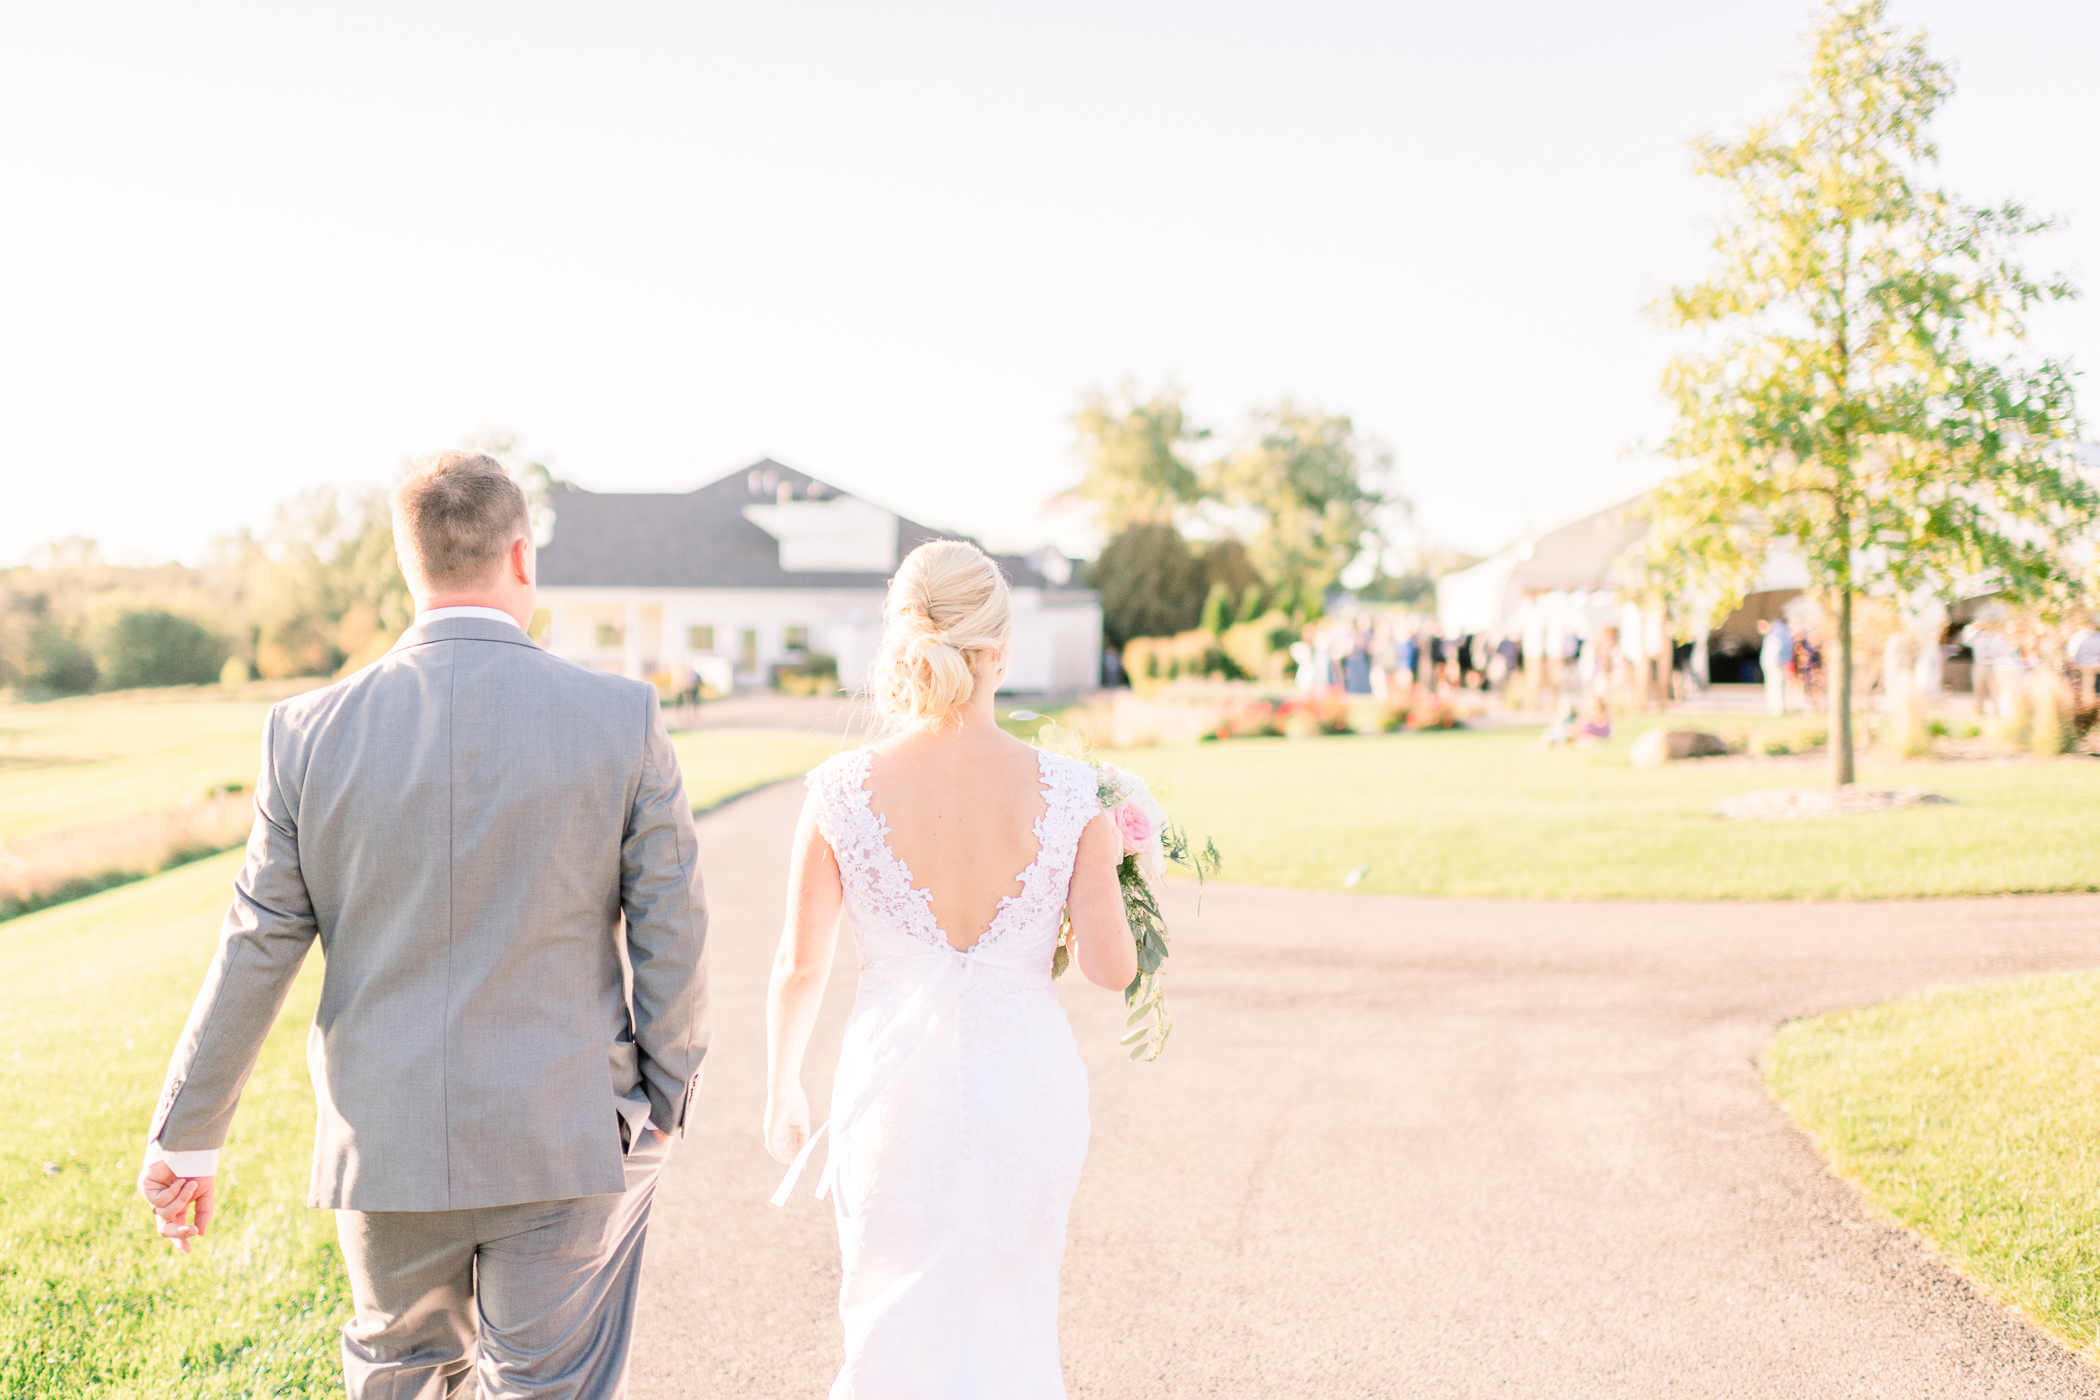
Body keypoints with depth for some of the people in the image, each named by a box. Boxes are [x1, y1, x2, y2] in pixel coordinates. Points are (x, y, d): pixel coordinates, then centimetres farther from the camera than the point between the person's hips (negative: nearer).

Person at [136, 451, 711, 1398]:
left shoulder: (310, 733, -6)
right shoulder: (622, 719, -11)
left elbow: (256, 950, -1)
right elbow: (670, 934, -7)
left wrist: (187, 1136, 10)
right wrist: (662, 1102, 8)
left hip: (384, 1143, 3)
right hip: (562, 1142, -2)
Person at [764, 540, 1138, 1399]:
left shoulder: (843, 791, -12)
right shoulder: (1069, 795, -13)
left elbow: (800, 962, -4)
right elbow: (1113, 969, -9)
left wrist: (782, 1090, 12)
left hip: (896, 1088, 0)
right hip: (1028, 1085, 1)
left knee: (894, 1325, 20)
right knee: (1007, 1323, 21)